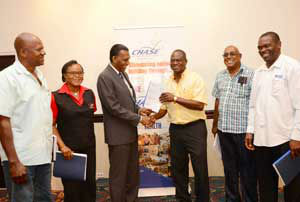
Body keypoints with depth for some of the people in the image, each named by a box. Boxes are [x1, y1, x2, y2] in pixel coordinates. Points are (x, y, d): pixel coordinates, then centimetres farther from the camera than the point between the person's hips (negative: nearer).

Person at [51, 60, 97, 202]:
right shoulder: (56, 97, -10)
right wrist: (62, 146, -15)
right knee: (71, 187, 11)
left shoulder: (90, 94, 3)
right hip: (68, 149, -4)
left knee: (90, 184, 12)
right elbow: (51, 125, -6)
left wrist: (90, 140, 11)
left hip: (89, 147, 4)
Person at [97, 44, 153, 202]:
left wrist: (138, 110, 0)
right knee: (119, 175, 6)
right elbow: (114, 107, -20)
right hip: (118, 135, -8)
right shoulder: (105, 77, -15)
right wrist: (139, 118, -17)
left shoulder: (123, 74, 12)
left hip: (130, 132, 9)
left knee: (133, 174, 17)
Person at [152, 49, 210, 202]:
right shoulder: (168, 83, 10)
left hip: (195, 128, -5)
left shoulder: (195, 79, -7)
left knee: (200, 168, 2)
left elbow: (199, 105, -16)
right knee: (177, 168, 13)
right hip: (175, 129, 5)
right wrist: (154, 117, -5)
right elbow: (164, 107, 14)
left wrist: (175, 98, -19)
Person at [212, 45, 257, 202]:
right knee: (229, 167, 16)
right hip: (224, 129, 5)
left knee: (247, 168, 6)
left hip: (243, 130, -5)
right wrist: (215, 124, 18)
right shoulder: (220, 76, 11)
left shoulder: (250, 75, -6)